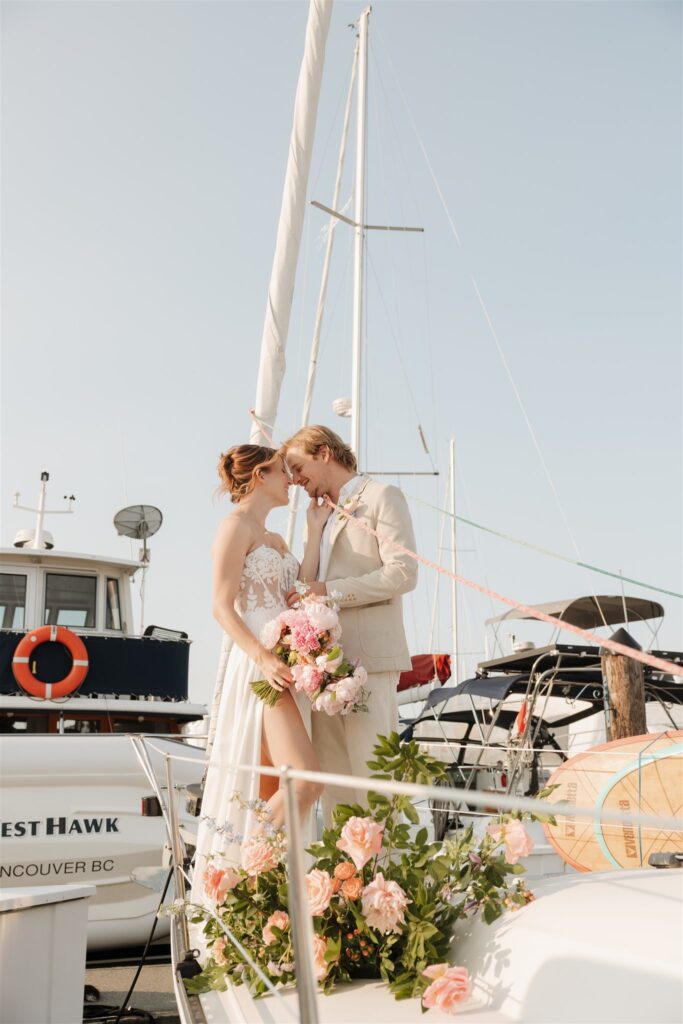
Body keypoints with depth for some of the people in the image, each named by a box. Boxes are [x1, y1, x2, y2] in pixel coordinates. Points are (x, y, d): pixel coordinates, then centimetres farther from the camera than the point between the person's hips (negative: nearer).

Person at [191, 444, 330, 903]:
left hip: (287, 667, 9)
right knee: (306, 779, -18)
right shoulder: (237, 526, -3)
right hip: (258, 664, -9)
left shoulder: (276, 540, 23)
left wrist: (315, 529, 14)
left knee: (273, 789, 7)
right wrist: (263, 657, -26)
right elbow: (223, 606, -12)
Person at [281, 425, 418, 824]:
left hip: (368, 656, -8)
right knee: (332, 773, 6)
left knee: (371, 773, -9)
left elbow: (403, 573, -12)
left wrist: (329, 591, -14)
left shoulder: (382, 497, 1)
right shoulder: (326, 517, 25)